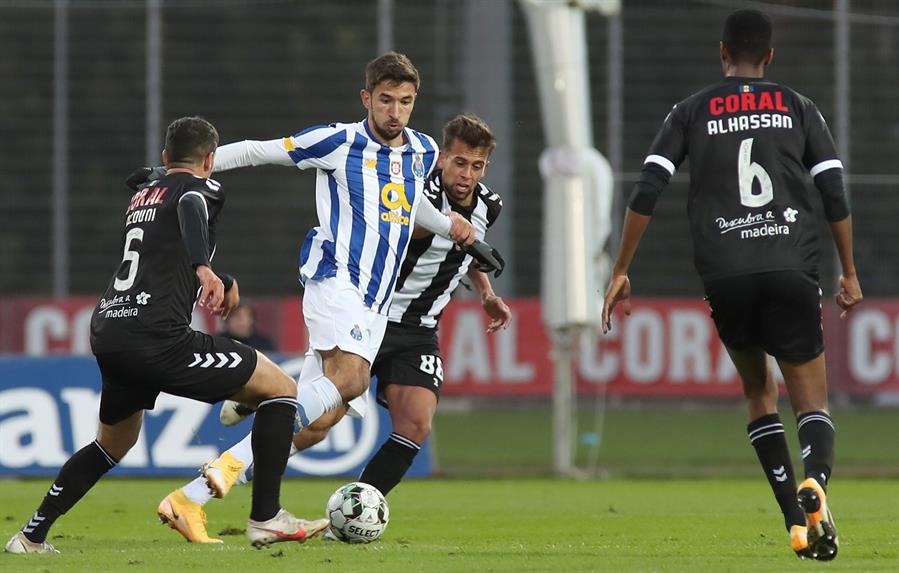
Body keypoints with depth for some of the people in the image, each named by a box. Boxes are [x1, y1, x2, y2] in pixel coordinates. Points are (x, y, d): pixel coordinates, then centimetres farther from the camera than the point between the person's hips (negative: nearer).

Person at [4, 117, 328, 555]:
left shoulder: (141, 198, 27)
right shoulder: (200, 187, 4)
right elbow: (190, 210, -21)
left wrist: (223, 283, 58)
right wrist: (205, 269, -39)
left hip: (107, 332, 8)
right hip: (156, 335, -8)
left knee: (114, 442, 31)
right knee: (280, 388, 2)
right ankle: (266, 519, -5)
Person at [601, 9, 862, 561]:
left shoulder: (692, 112, 11)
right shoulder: (799, 108, 12)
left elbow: (646, 193, 4)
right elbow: (836, 194, 7)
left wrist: (620, 272, 9)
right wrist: (850, 273, 16)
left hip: (725, 276, 1)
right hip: (793, 269, -1)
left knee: (760, 393, 18)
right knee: (812, 402, 2)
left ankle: (798, 522, 3)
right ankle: (815, 480, -32)